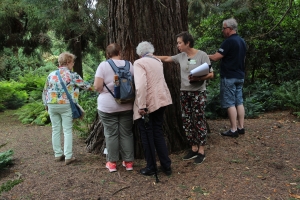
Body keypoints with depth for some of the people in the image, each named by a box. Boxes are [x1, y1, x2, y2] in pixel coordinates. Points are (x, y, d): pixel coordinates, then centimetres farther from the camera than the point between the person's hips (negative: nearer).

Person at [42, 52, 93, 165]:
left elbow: (45, 91, 11)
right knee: (67, 131, 1)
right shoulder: (73, 75, -6)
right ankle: (68, 157, 3)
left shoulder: (51, 75, 6)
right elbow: (84, 85, 5)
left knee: (55, 130, 12)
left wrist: (46, 105, 21)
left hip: (52, 105, 4)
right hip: (66, 105, -4)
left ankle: (58, 155, 20)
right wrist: (94, 88, 24)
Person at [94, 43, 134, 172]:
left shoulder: (103, 65, -6)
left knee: (111, 134, 7)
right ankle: (128, 162, 17)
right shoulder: (129, 64, 2)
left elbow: (97, 87, -12)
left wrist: (105, 89, 9)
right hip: (126, 106, 2)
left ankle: (112, 163, 15)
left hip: (108, 106, -2)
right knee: (126, 133, 10)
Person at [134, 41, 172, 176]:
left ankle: (151, 167, 17)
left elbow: (141, 84, -23)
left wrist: (142, 106, -23)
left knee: (147, 135, 6)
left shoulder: (139, 63, -9)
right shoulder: (158, 62, 13)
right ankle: (166, 166, 17)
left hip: (147, 104, -6)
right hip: (161, 100, 6)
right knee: (158, 133, 14)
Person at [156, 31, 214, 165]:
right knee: (187, 122, 8)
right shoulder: (181, 56, 7)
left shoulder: (202, 55, -7)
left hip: (198, 93, -5)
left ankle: (201, 151, 10)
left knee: (199, 121, -2)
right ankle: (194, 148, 21)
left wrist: (198, 78, -24)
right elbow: (166, 58, 18)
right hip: (184, 92, 6)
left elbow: (211, 74, -9)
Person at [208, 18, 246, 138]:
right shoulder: (242, 41, 12)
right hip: (240, 76, 9)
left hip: (229, 77, -9)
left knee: (230, 103, -4)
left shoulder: (229, 41, -16)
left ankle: (233, 130, 0)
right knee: (239, 102, 11)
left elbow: (215, 57, -19)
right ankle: (241, 127, 16)